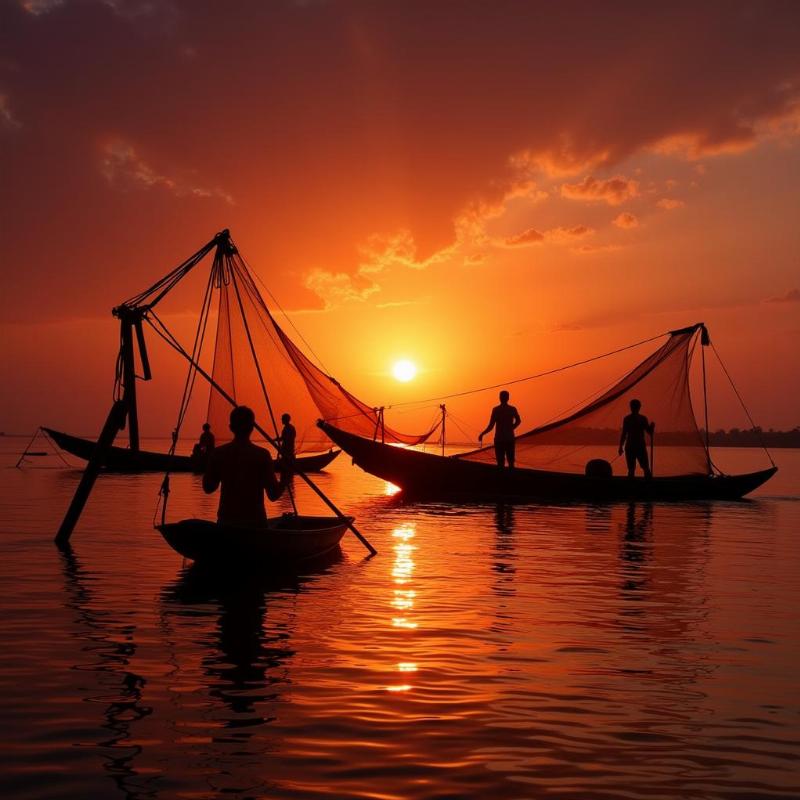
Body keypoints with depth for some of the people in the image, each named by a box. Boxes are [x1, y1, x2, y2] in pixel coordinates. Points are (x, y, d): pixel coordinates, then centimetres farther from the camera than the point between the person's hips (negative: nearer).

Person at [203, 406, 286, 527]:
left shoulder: (219, 453, -1)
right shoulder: (261, 455, -7)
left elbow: (208, 488, 10)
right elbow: (273, 494, -6)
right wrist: (285, 479, 12)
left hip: (227, 520, 2)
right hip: (254, 521, -2)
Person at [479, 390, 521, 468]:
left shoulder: (496, 410, -10)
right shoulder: (512, 409, -1)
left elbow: (491, 426, -12)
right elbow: (518, 421, 17)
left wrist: (482, 434, 1)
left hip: (499, 439, -2)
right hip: (510, 439, 2)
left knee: (500, 462, 3)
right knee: (511, 461, 13)